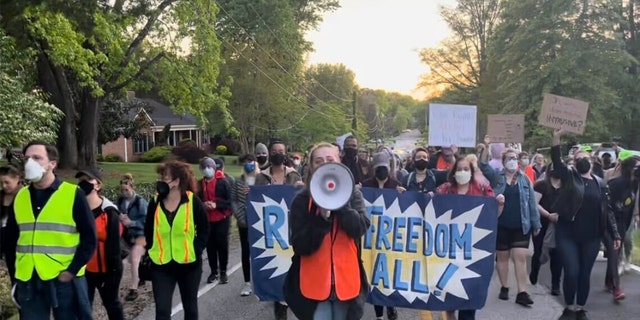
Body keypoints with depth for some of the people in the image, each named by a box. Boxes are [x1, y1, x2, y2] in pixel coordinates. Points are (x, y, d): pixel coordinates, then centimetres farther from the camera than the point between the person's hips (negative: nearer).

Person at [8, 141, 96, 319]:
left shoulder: (73, 194, -7)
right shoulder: (20, 197, 7)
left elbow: (89, 238, -7)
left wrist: (71, 271, -13)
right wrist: (15, 272, 7)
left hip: (64, 279, -4)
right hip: (28, 281, 4)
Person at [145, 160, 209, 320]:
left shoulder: (193, 201, -9)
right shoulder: (155, 202, -1)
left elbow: (204, 230, -3)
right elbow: (148, 231, 11)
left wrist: (195, 251, -12)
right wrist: (151, 251, 2)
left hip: (189, 263, -1)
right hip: (161, 265, 1)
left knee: (190, 306, 17)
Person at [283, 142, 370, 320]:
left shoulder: (352, 194, 2)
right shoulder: (301, 199, -3)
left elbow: (360, 228, -14)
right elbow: (300, 246, -11)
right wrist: (322, 217, -23)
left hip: (345, 279, 2)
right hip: (314, 282, -2)